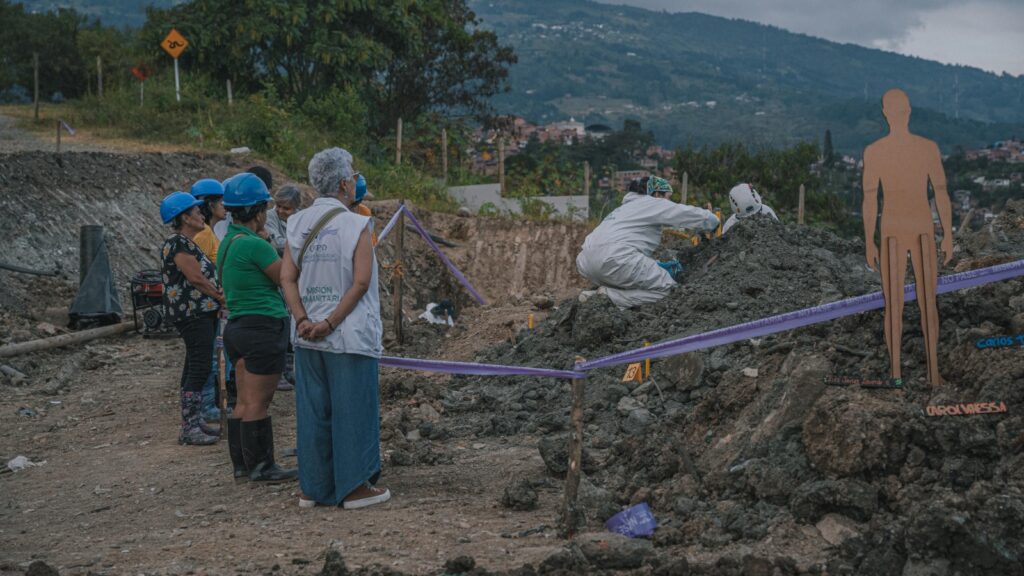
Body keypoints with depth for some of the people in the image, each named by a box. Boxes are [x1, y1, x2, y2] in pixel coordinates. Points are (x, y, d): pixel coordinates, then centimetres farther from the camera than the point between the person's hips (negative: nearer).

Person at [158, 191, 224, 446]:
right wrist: (220, 296, -6)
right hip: (192, 312, -11)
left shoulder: (187, 242, 19)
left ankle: (193, 420, 18)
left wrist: (218, 293, 2)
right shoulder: (178, 243, -14)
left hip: (201, 311, 11)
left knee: (195, 365, 12)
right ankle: (189, 428, -10)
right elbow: (195, 277, -18)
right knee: (200, 367, -12)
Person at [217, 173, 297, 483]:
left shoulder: (227, 242, 12)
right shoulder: (255, 245, -18)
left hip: (238, 326, 9)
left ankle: (242, 463, 20)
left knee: (245, 400, 14)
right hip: (264, 327, -9)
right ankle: (261, 466, 4)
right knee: (258, 402, -3)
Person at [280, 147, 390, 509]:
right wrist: (330, 323, -13)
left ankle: (312, 487, 19)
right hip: (350, 336, -5)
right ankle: (355, 487, 9)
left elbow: (287, 278, 0)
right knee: (353, 409, 3)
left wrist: (303, 320, -7)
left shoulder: (297, 225, 6)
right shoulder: (356, 225, -9)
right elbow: (360, 283, -16)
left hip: (308, 336, 5)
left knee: (312, 410, 12)